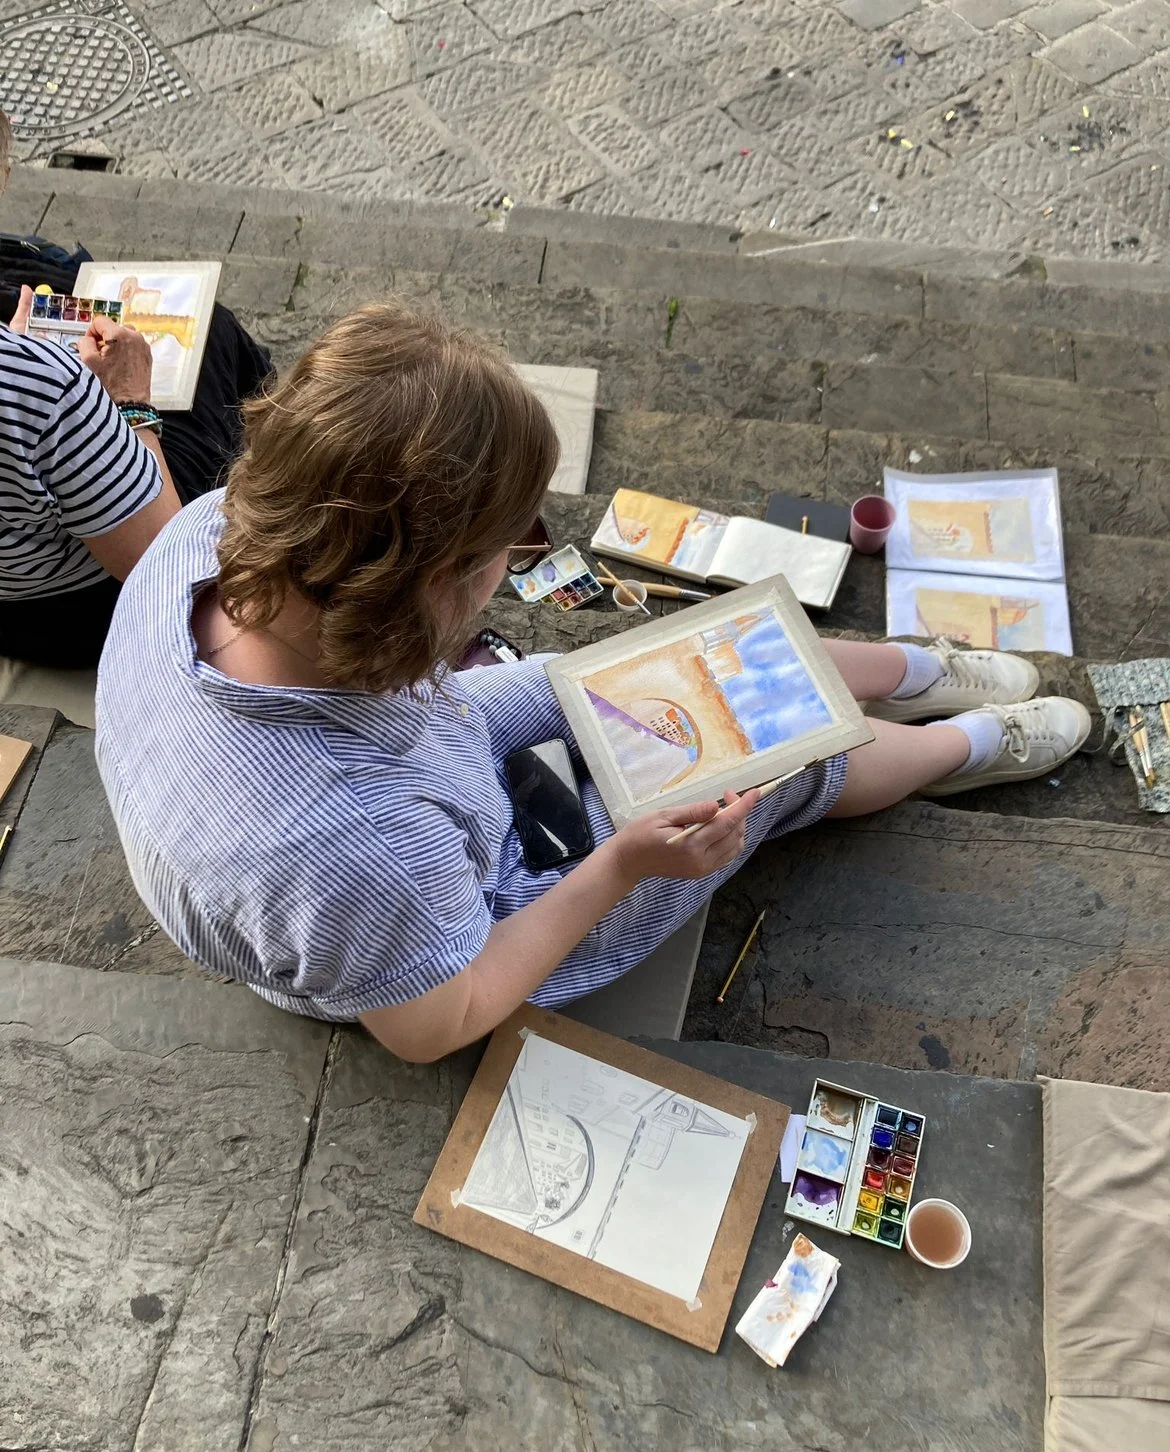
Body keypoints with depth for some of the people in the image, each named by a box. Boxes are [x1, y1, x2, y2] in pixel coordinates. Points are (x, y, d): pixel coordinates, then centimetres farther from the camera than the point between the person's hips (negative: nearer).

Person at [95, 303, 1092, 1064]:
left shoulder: (208, 529, -29)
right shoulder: (353, 848, -48)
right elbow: (432, 1025, -25)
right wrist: (622, 867, -28)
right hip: (491, 931, -6)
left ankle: (925, 672, 40)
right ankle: (978, 744, 37)